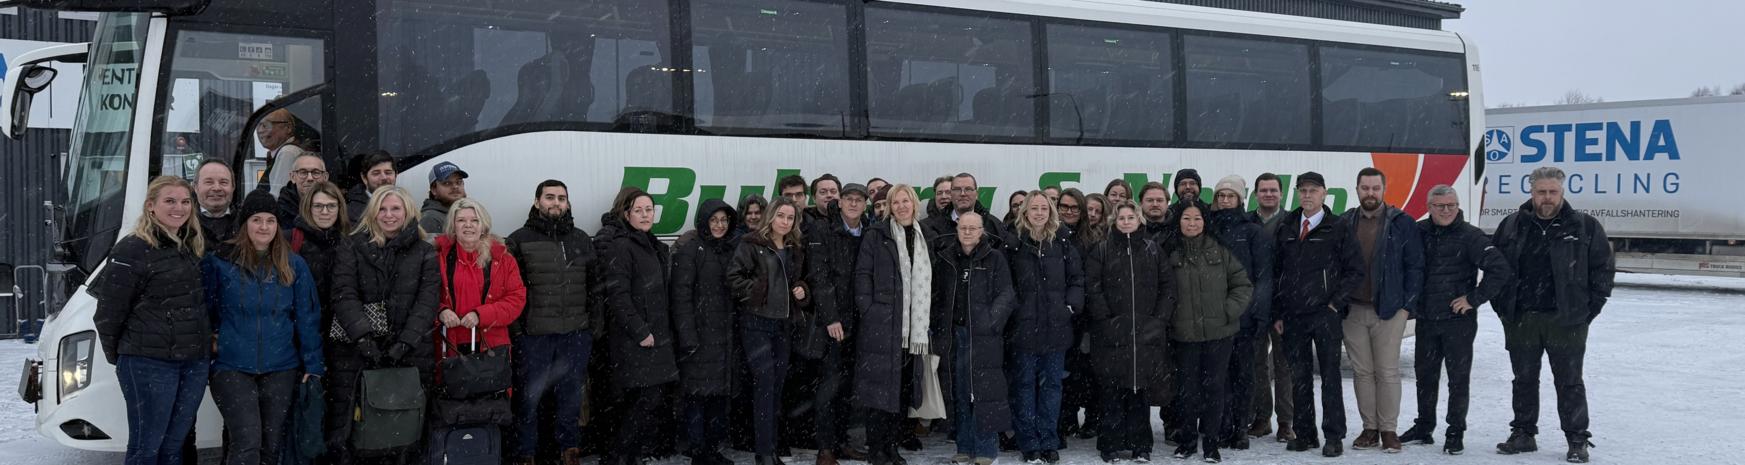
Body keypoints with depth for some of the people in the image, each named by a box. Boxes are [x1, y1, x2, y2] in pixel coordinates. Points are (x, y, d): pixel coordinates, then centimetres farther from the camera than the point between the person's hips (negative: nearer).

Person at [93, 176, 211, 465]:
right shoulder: (133, 250, -10)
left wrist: (209, 339, 13)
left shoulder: (195, 246, 11)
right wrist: (116, 356, 0)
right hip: (149, 364, -6)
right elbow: (109, 310, -7)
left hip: (195, 362, 6)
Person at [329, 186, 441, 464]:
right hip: (356, 348, 0)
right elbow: (344, 295, -2)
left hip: (409, 350, 0)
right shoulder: (353, 249, 9)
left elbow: (428, 300, -1)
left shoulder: (425, 253, 8)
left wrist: (406, 341, -15)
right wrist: (363, 335, -18)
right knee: (345, 424, -3)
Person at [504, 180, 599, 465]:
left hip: (576, 334, 3)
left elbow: (595, 284, 14)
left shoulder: (582, 241, 12)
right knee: (529, 396, 4)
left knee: (571, 394, 12)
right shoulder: (519, 240, -2)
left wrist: (593, 323, 8)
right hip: (533, 335, -3)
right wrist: (516, 329, -10)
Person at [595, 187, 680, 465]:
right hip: (635, 339, -9)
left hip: (657, 336, 9)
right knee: (648, 400, -14)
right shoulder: (620, 246, -10)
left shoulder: (653, 246, 19)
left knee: (657, 398, 6)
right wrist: (640, 331, -19)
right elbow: (617, 295, -17)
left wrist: (666, 332, 16)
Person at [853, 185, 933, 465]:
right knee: (880, 385, -5)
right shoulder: (876, 236, 0)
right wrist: (868, 310, -11)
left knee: (904, 386, 7)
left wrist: (926, 321, 12)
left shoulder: (923, 237, 14)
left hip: (913, 326, 5)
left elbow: (927, 281, 18)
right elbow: (862, 274, -3)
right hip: (881, 323, -5)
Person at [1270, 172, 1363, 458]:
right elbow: (1275, 272, 12)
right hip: (1292, 316, 4)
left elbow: (1355, 270, 0)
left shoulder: (1338, 228, 0)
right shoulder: (1285, 228, 10)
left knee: (1330, 375, -2)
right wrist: (1277, 313, 7)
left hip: (1325, 314, -4)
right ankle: (1304, 434, 14)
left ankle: (1334, 436, 3)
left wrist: (1336, 303, -7)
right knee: (1299, 377, 7)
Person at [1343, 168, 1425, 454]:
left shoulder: (1402, 224, 0)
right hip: (1353, 310, 3)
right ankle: (1370, 428, 15)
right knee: (1362, 372, 7)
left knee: (1387, 372, -1)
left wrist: (1408, 305, -6)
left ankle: (1389, 430, 7)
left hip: (1389, 311, -3)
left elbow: (1415, 267, 0)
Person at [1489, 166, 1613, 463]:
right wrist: (1501, 306, 6)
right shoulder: (1512, 225, 6)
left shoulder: (1585, 227, -1)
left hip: (1566, 320, -3)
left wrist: (1590, 307, -2)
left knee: (1569, 382, 3)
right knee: (1524, 380, 12)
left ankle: (1578, 440, 11)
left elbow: (1604, 266, 4)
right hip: (1520, 320, 3)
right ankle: (1523, 434, 22)